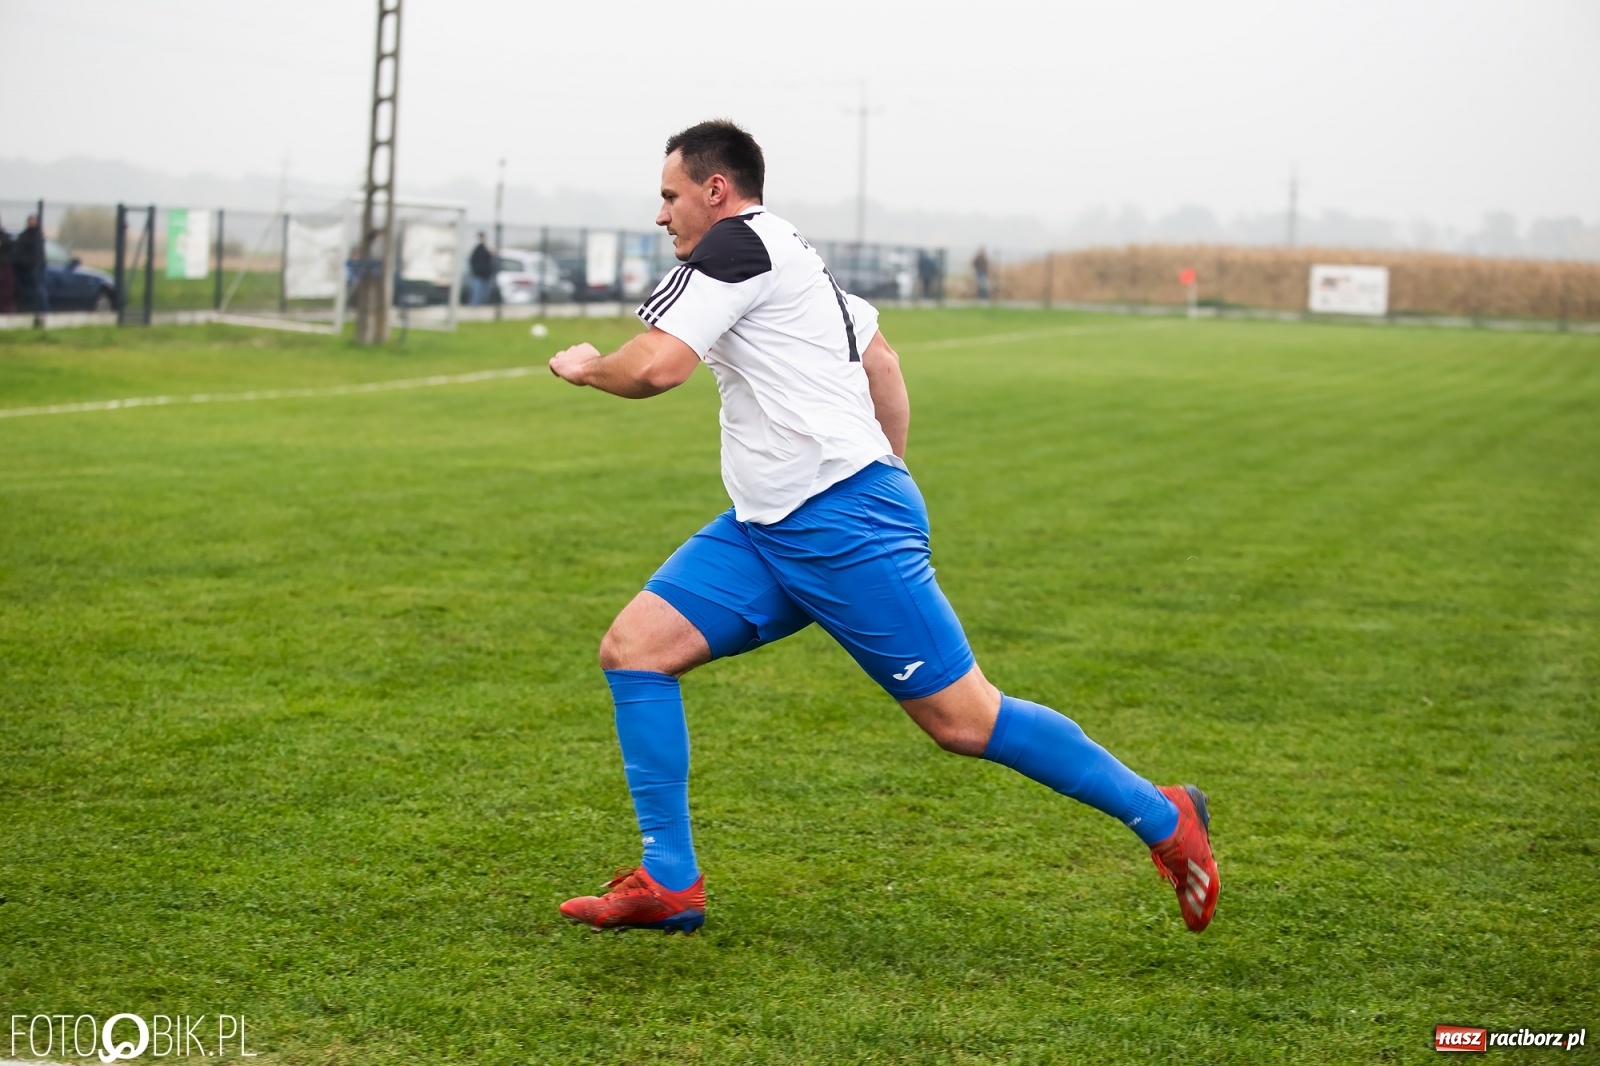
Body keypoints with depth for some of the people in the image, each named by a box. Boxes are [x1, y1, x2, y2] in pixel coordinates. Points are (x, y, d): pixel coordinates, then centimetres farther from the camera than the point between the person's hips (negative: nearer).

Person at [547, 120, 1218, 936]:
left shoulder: (735, 243, -9)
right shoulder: (785, 254, 21)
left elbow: (655, 366, -20)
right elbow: (881, 358, 29)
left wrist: (587, 367, 1)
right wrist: (885, 472, 29)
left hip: (843, 525, -10)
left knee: (962, 721, -6)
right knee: (632, 649, 0)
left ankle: (1162, 818, 8)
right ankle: (668, 883, 3)